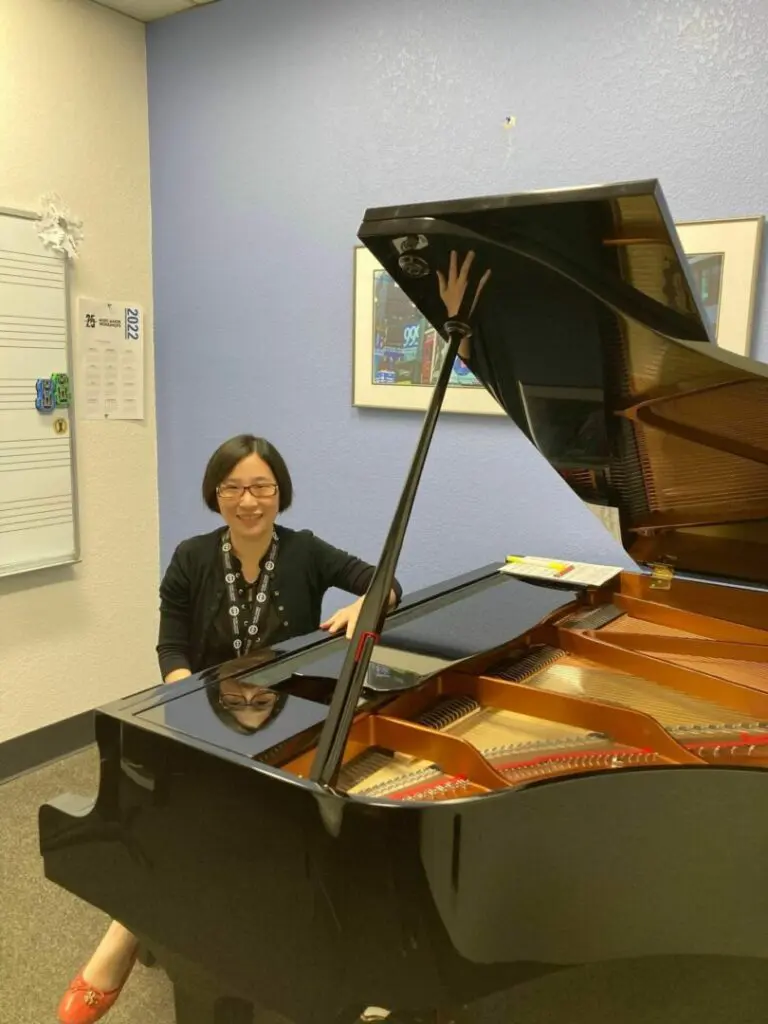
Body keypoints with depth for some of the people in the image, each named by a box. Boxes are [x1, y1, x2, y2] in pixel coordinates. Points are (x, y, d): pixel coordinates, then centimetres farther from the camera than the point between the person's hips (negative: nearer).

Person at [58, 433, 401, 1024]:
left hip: (287, 717, -1)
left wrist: (361, 605, -30)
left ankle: (118, 947, -19)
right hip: (210, 715, 2)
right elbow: (172, 649, -1)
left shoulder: (304, 552, -4)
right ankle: (123, 944, -18)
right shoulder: (191, 560, -2)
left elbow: (386, 585, -7)